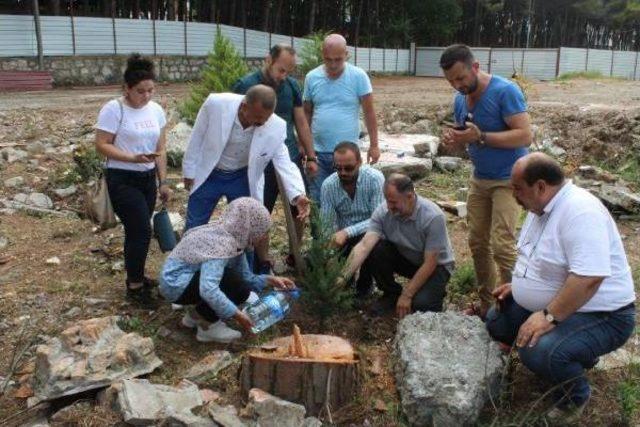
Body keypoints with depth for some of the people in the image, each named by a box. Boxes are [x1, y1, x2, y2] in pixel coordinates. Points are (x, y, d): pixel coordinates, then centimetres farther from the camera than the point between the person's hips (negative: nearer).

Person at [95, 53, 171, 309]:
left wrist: (163, 182, 8)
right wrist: (132, 158, -25)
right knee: (141, 231, -9)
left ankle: (135, 277, 29)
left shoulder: (156, 110, 5)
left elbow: (160, 149, 10)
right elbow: (101, 145, -14)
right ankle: (135, 287, 6)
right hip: (122, 180, -6)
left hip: (148, 179, 6)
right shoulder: (113, 109, -12)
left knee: (136, 231, 12)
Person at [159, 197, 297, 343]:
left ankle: (197, 315, 13)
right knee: (236, 286, -22)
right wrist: (237, 314, -32)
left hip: (192, 278, 9)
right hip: (177, 284, -9)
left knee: (242, 289, 1)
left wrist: (269, 280, -6)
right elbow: (208, 290, -39)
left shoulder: (234, 238, -2)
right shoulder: (220, 243, -29)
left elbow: (245, 277, 7)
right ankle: (208, 326, -6)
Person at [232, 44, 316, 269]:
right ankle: (262, 262, 23)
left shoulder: (292, 85, 4)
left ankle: (295, 255, 30)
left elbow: (301, 122, 11)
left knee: (300, 210, 11)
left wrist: (311, 156, 10)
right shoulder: (245, 86, -10)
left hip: (292, 159, 5)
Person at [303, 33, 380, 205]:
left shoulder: (358, 76, -7)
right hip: (318, 152, 2)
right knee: (317, 201, 10)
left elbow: (369, 112, -3)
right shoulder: (312, 77, 1)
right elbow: (307, 113, 9)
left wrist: (374, 145, -5)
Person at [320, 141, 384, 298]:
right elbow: (327, 225, -10)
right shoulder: (328, 185, -12)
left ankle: (364, 286, -7)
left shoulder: (375, 178, -22)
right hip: (342, 238, 3)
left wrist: (347, 232, -38)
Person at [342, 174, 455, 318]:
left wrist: (407, 296, -26)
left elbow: (429, 263, -27)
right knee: (374, 250, -23)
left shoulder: (433, 217, -31)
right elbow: (364, 246, -28)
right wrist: (343, 277, -40)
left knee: (421, 304, -30)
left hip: (436, 265, -4)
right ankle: (392, 293, 2)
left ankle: (436, 290, 7)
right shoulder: (383, 212, -20)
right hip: (405, 258, 4)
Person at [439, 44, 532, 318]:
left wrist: (480, 136, -31)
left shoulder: (505, 91, -18)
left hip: (508, 180, -7)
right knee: (477, 242, 8)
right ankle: (486, 303, 19)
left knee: (502, 245, -14)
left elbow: (525, 135, -23)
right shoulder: (460, 99, 4)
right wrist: (453, 139, -11)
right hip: (479, 179, 7)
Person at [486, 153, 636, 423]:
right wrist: (517, 285, 8)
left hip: (600, 315, -10)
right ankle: (574, 353, 19)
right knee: (497, 323, 10)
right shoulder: (542, 206, 4)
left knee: (537, 351, -32)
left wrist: (549, 317, -32)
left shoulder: (580, 211, -28)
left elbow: (588, 278, -36)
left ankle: (575, 397, 1)